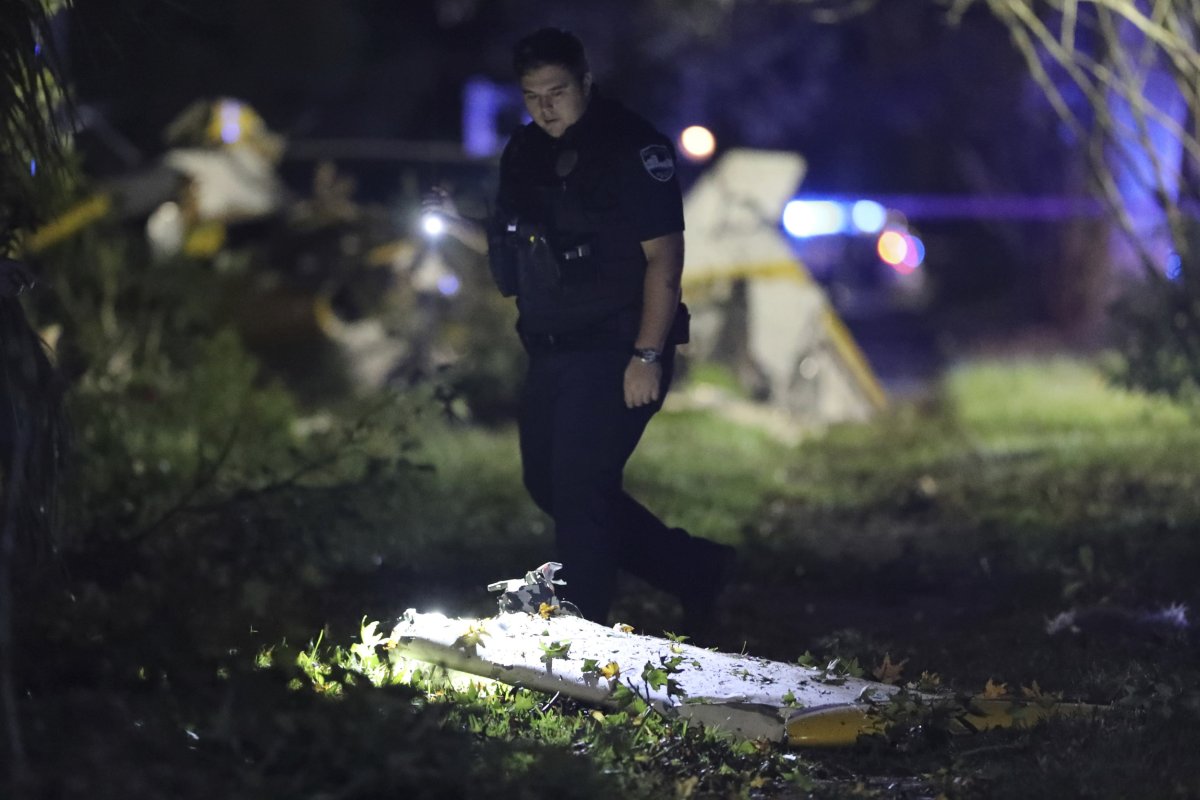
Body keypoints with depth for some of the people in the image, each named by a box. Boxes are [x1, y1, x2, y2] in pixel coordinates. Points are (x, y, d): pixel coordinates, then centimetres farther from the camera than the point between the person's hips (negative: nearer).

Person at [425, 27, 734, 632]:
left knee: (578, 488, -10)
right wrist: (456, 225, 1)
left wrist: (647, 355, -23)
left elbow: (664, 254, -17)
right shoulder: (526, 154, 10)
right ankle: (694, 570, 25)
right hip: (551, 352, 9)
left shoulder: (630, 146, -13)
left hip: (615, 351, -9)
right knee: (548, 485, 14)